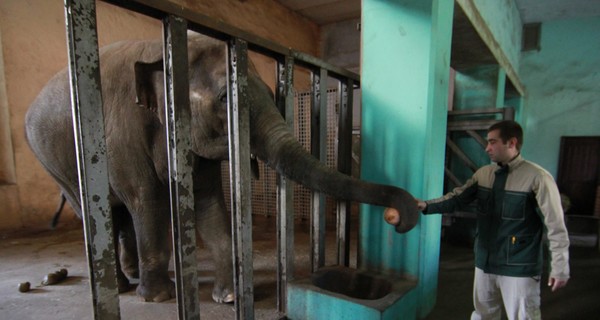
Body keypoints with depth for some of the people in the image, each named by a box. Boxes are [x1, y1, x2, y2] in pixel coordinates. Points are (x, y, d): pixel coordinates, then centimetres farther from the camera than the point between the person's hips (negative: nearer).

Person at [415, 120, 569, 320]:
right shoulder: (483, 173, 3)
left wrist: (560, 268, -9)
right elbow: (457, 199, 2)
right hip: (485, 262, 5)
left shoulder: (537, 177, -14)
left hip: (520, 268, -5)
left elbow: (555, 227, -11)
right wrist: (427, 206, -11)